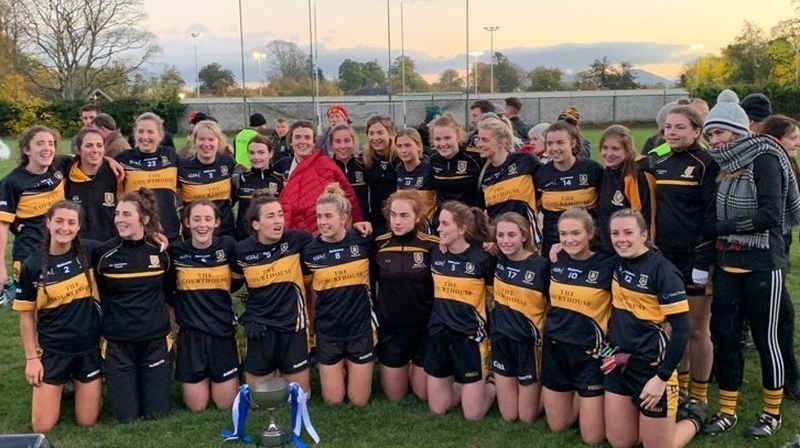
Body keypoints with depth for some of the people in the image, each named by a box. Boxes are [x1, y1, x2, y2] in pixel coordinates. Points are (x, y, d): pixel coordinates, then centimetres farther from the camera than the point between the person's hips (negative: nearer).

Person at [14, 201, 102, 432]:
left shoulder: (88, 253, -6)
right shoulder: (32, 265, -8)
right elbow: (26, 315, -1)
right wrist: (31, 357, -3)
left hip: (89, 347, 1)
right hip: (52, 351, -1)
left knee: (87, 421, 7)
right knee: (41, 427, 2)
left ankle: (78, 385, 36)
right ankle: (65, 384, 29)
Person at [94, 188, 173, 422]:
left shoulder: (161, 251, -2)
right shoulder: (104, 253, -7)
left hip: (156, 339, 1)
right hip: (118, 343, -1)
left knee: (156, 412, 3)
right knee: (126, 415, 1)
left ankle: (156, 380, 34)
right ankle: (123, 385, 33)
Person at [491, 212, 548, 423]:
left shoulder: (541, 265, -16)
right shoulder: (498, 260, -4)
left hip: (528, 341, -4)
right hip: (501, 339, 4)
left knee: (527, 417, 10)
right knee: (508, 415, 12)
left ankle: (546, 391, 35)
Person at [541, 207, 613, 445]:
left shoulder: (607, 264, -12)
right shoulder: (557, 260, 0)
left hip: (589, 352, -4)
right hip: (554, 348, 4)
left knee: (592, 437, 1)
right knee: (557, 427, 15)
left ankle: (597, 401, 28)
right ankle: (579, 397, 40)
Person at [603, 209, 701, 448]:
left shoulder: (662, 270, -16)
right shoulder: (618, 264, 3)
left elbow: (681, 330, -17)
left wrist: (662, 377, -20)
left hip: (652, 366, -6)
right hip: (619, 363, 6)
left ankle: (694, 420, 32)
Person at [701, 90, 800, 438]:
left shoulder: (763, 159, -11)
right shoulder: (723, 166, 8)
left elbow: (770, 214, -20)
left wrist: (721, 227, -16)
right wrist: (713, 232, -2)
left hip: (763, 264, -6)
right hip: (727, 264, 6)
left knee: (764, 338, 5)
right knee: (723, 336, 7)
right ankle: (727, 411, 19)